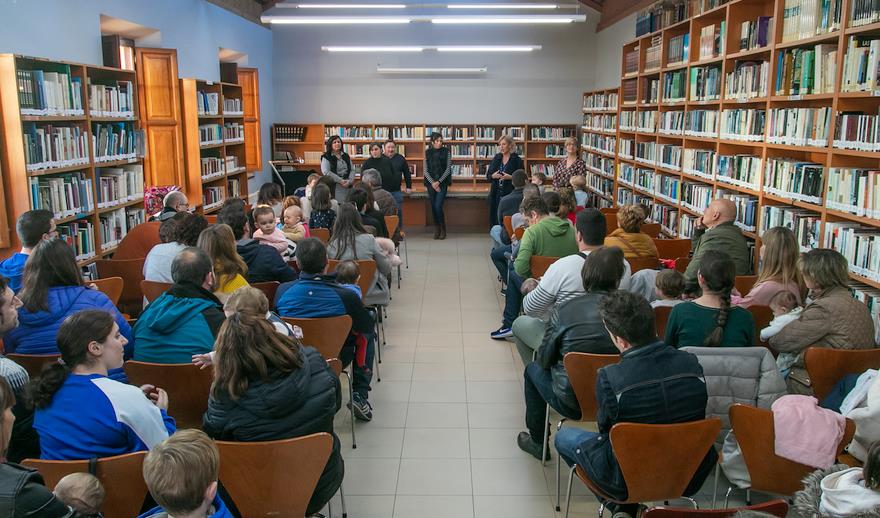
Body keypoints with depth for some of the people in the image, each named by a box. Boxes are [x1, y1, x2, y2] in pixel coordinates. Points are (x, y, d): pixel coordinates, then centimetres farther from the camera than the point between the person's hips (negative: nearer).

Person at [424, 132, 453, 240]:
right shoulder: (427, 153, 6)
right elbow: (425, 170, 4)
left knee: (438, 206, -12)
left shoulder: (446, 152, 2)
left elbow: (448, 169, -2)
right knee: (433, 207, 2)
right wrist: (432, 183, -8)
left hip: (442, 183, -2)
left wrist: (439, 182, -9)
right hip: (431, 183, 2)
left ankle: (443, 229, 3)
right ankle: (436, 230, 13)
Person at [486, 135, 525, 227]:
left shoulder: (517, 160, -3)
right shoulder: (496, 158, 11)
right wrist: (493, 176, -8)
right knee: (494, 219, 4)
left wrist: (510, 177, -19)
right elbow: (488, 176, 14)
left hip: (510, 195, -4)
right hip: (495, 195, 4)